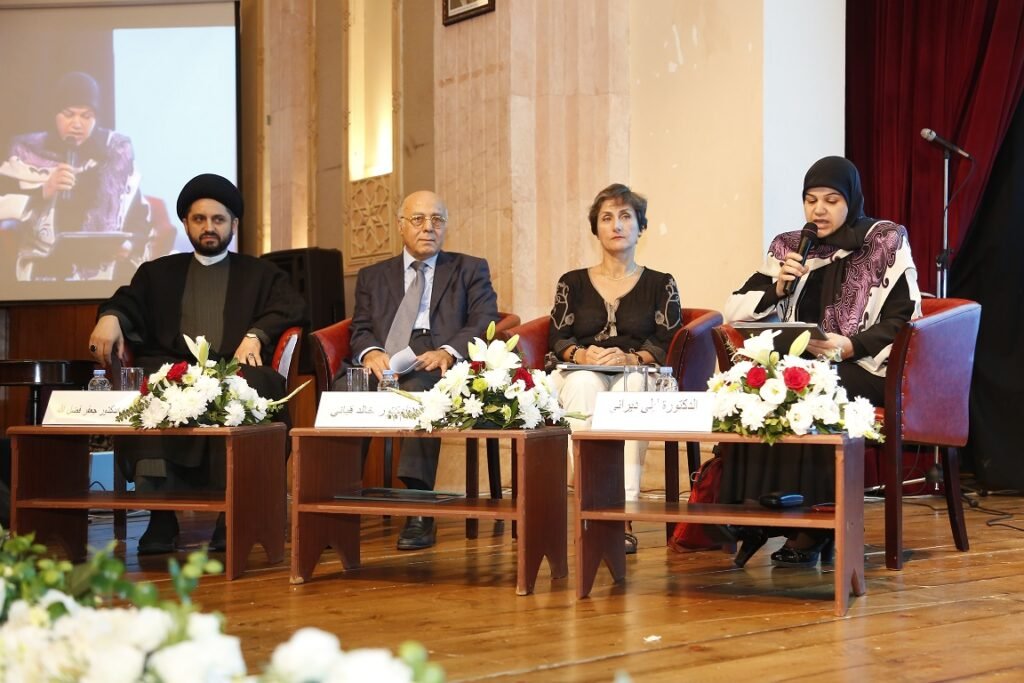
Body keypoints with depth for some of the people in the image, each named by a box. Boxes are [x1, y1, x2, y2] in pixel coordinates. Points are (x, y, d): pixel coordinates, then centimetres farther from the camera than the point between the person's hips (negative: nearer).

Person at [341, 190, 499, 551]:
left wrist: (447, 352, -16)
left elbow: (485, 323, 5)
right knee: (343, 389, -33)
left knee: (419, 387, -40)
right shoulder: (372, 276, 28)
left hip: (440, 371, -2)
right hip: (383, 368, 3)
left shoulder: (470, 270, 20)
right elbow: (361, 330, 16)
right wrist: (370, 352, -11)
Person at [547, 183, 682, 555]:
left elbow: (668, 345, 4)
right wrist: (582, 355, -12)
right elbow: (557, 339, 11)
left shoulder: (661, 284, 18)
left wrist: (631, 358, -15)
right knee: (585, 383, -38)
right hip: (580, 377, 1)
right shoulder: (572, 283, 22)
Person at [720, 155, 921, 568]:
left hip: (862, 369, -4)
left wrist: (850, 346, -20)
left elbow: (904, 320, -5)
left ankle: (811, 531, -30)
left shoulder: (886, 242, 3)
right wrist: (777, 288, -6)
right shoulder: (789, 248, 14)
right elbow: (733, 311, 12)